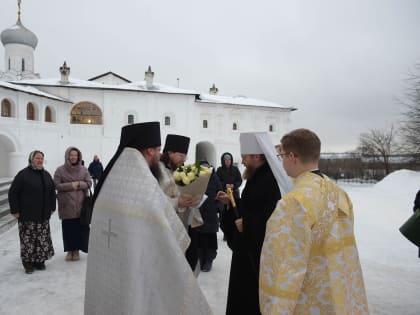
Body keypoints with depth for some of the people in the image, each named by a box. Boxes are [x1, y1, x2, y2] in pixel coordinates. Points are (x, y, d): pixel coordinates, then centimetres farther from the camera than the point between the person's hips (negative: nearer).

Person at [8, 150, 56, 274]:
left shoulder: (46, 175, 11)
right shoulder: (23, 174, -5)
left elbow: (52, 192, 17)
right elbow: (13, 193, -6)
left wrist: (52, 207, 12)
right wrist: (15, 210, -9)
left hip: (43, 215, 5)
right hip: (27, 215, -4)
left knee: (42, 240, 7)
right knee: (27, 239, 0)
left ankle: (40, 261, 20)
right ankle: (28, 263, 12)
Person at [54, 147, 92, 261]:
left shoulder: (83, 169, 5)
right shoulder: (60, 170, 1)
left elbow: (89, 183, 1)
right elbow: (57, 185, -5)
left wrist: (78, 184, -15)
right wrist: (71, 185, -15)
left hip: (81, 204, 1)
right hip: (66, 205, -1)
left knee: (80, 228, 2)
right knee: (68, 228, 4)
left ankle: (76, 250, 18)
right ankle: (69, 250, 20)